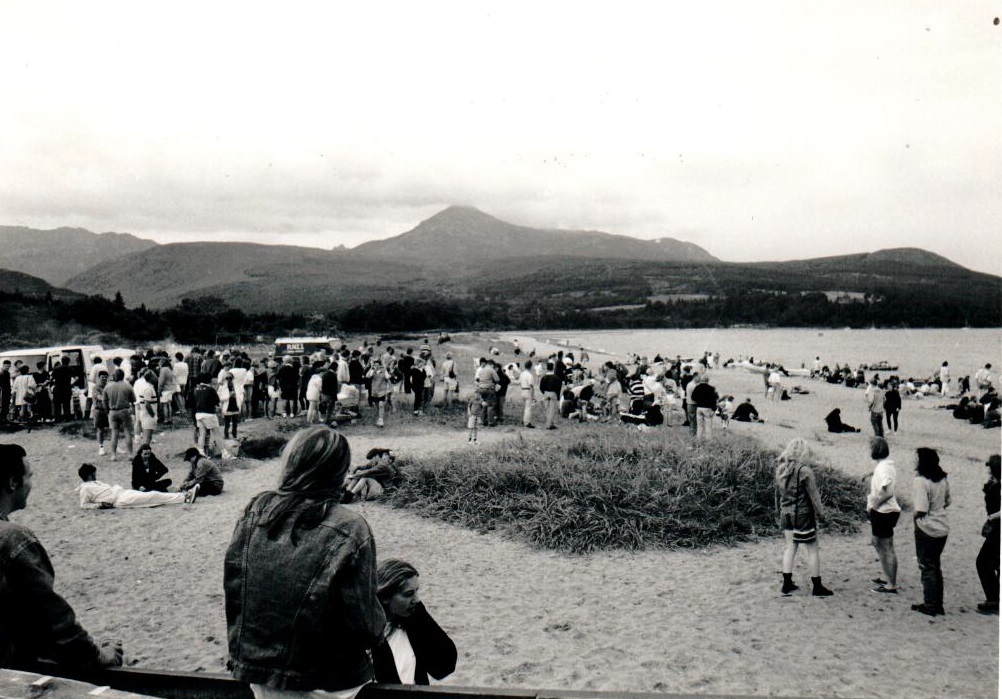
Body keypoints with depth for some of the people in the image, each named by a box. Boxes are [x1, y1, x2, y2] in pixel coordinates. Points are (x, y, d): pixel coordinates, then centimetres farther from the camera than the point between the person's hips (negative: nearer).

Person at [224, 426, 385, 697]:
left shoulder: (255, 511, -7)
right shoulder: (349, 531, -19)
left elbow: (233, 588, 1)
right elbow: (364, 624, -17)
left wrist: (241, 652, 14)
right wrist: (379, 625, 6)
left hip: (257, 672, 4)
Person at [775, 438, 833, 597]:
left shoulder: (781, 469, 2)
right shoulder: (804, 471, -17)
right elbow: (813, 495, -14)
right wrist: (821, 514, -5)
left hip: (786, 514, 6)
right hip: (803, 515, -6)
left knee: (790, 547, 14)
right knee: (812, 549, 4)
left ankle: (787, 584, 16)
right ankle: (817, 587, 9)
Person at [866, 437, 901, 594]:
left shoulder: (883, 468, -23)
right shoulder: (881, 464, 8)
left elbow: (888, 493, -29)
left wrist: (874, 505, -20)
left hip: (884, 513, -11)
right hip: (879, 512, 11)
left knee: (887, 549, -1)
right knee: (876, 542, 24)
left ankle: (891, 585, 8)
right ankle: (886, 576, 36)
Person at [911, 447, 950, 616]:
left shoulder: (921, 481, -21)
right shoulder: (943, 479, 3)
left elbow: (921, 510, -24)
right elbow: (947, 502, 15)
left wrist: (914, 516, -5)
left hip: (926, 529, -7)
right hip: (942, 528, 7)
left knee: (927, 567, 5)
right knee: (935, 566, 18)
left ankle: (930, 605, 10)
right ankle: (938, 604, 24)